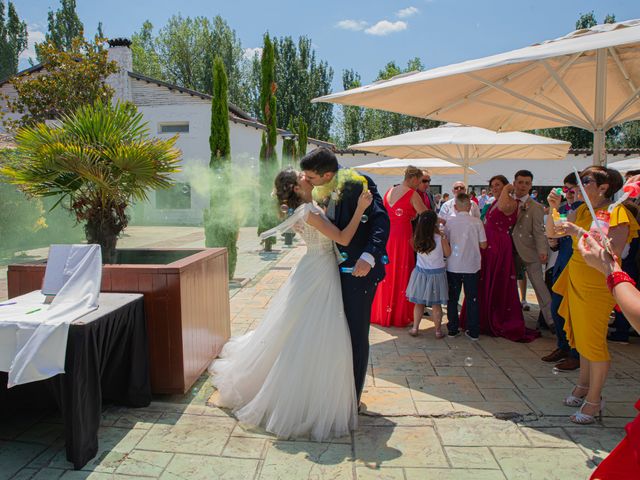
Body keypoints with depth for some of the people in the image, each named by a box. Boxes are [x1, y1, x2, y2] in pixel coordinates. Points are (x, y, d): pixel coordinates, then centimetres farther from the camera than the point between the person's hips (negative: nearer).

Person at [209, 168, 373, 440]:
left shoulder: (308, 208, 9)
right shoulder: (309, 211, -21)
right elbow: (343, 238, -24)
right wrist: (360, 208, -23)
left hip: (319, 273, 10)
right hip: (318, 277, -10)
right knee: (314, 340, -2)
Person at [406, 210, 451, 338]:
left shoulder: (417, 237, -10)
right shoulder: (441, 238, -17)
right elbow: (447, 254, -4)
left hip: (421, 272, 2)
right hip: (437, 274, -2)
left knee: (419, 303, 13)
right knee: (436, 304, 9)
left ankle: (415, 328, 20)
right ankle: (438, 331, 19)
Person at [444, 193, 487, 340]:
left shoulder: (449, 221, -6)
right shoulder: (477, 222, -7)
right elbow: (483, 245, -3)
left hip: (453, 266, 0)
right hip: (472, 266, 0)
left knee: (453, 298, 12)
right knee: (472, 298, 9)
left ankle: (453, 329, 17)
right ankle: (473, 331, 14)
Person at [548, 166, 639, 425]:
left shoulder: (616, 213, -13)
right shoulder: (582, 211, 9)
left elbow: (613, 250, -26)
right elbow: (552, 233, 7)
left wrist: (579, 232, -30)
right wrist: (553, 209, -8)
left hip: (598, 285, -7)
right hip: (576, 280, 7)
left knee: (593, 340, -2)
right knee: (582, 337, 15)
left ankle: (594, 399, 10)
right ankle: (583, 386, 30)